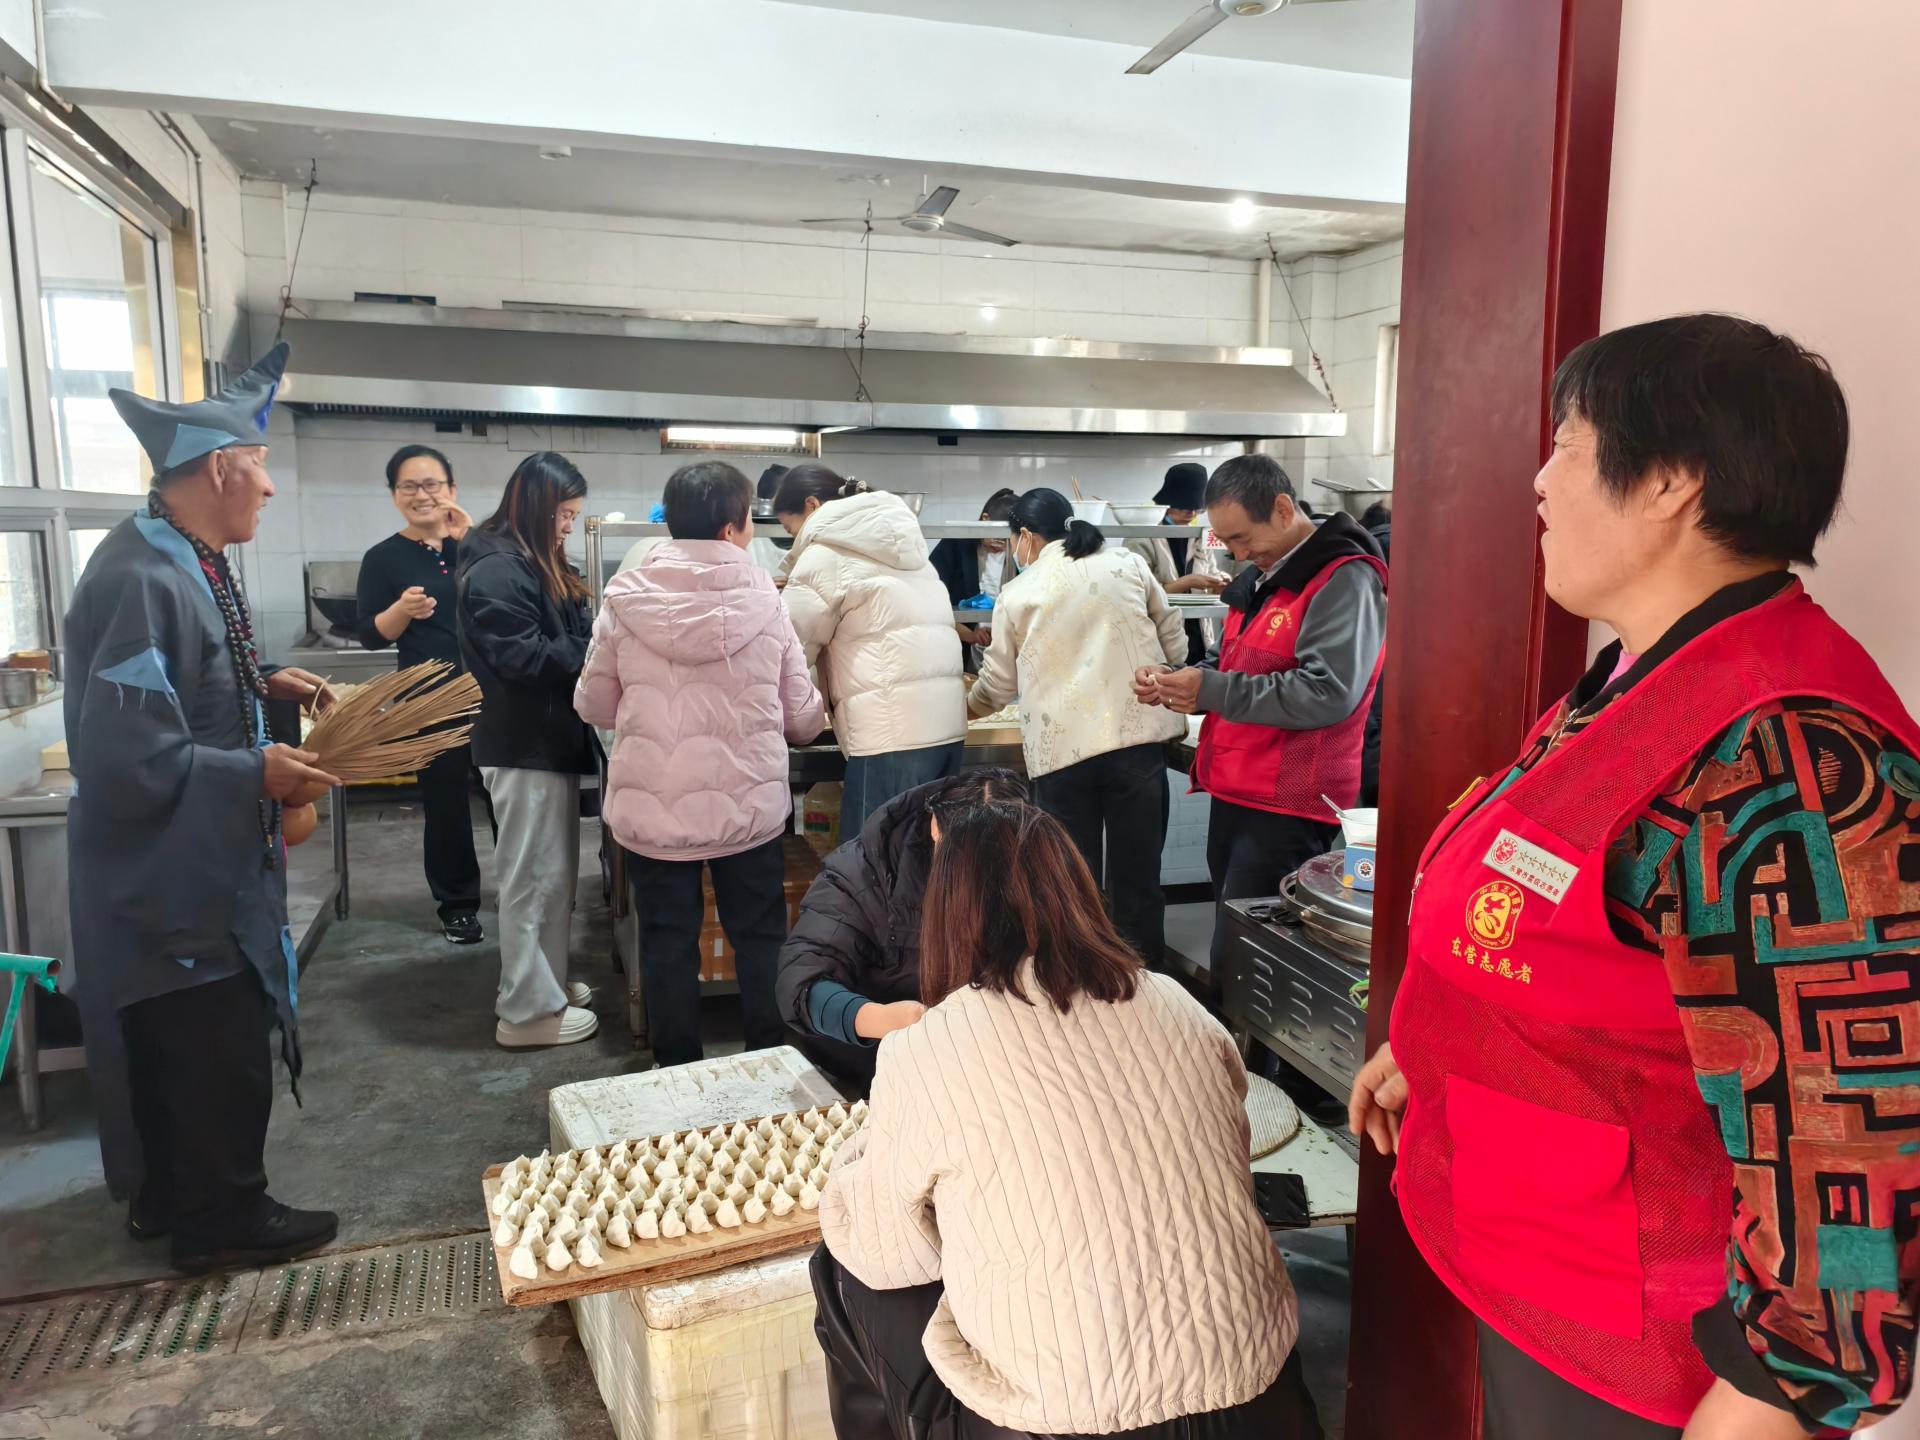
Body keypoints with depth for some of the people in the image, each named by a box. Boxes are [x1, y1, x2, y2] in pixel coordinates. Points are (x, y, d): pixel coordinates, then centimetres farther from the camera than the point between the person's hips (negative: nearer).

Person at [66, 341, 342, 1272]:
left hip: (192, 866, 10)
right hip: (170, 878, -10)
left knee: (174, 1048, 22)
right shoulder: (141, 583, -27)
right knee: (219, 1054, 4)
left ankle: (168, 1198, 39)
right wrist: (255, 773, -22)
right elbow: (127, 760, -28)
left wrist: (265, 684, 9)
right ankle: (222, 1220, 22)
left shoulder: (183, 564, 6)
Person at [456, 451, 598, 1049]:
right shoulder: (496, 571, -16)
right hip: (524, 747, -10)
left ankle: (546, 982, 29)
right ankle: (528, 1010, 8)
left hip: (551, 741, 10)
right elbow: (523, 658, -23)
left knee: (557, 874, 17)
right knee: (534, 878, -2)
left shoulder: (536, 565, 18)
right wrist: (599, 650, -15)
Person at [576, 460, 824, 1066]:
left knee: (668, 945, 15)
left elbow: (593, 705, 6)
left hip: (651, 808, 1)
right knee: (760, 943, 16)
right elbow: (803, 716, 1)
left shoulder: (625, 602, -5)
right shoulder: (765, 603, -6)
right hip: (749, 806, 0)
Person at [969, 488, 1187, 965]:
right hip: (1138, 734, 1)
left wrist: (966, 705, 37)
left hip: (1062, 747, -1)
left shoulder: (1019, 593, 7)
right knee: (1136, 881, 9)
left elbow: (998, 684, 16)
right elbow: (1175, 645, 13)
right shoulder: (1129, 563, 10)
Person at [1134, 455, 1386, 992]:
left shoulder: (1344, 580, -14)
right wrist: (1175, 684, 7)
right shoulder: (1258, 579, 16)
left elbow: (1327, 693, -26)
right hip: (1234, 797, 9)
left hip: (1287, 812, -9)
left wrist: (1211, 690, -21)